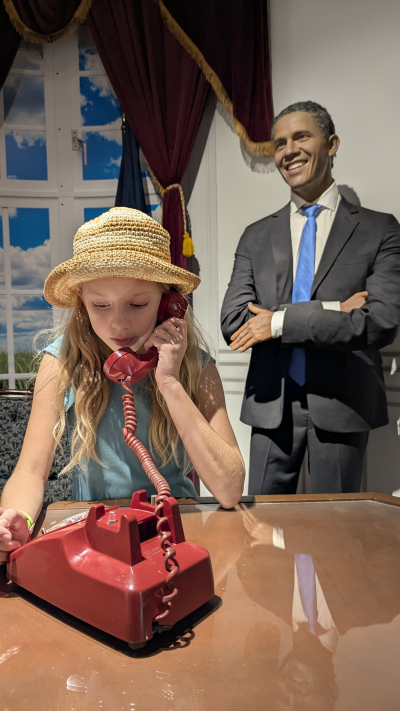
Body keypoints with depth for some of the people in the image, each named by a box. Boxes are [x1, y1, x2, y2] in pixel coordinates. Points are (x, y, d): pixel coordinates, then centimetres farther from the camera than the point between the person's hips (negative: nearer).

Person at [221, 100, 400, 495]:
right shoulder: (256, 237, 7)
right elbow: (233, 323, -5)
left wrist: (281, 321, -15)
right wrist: (330, 310, -14)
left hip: (342, 404, -1)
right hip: (271, 405, 2)